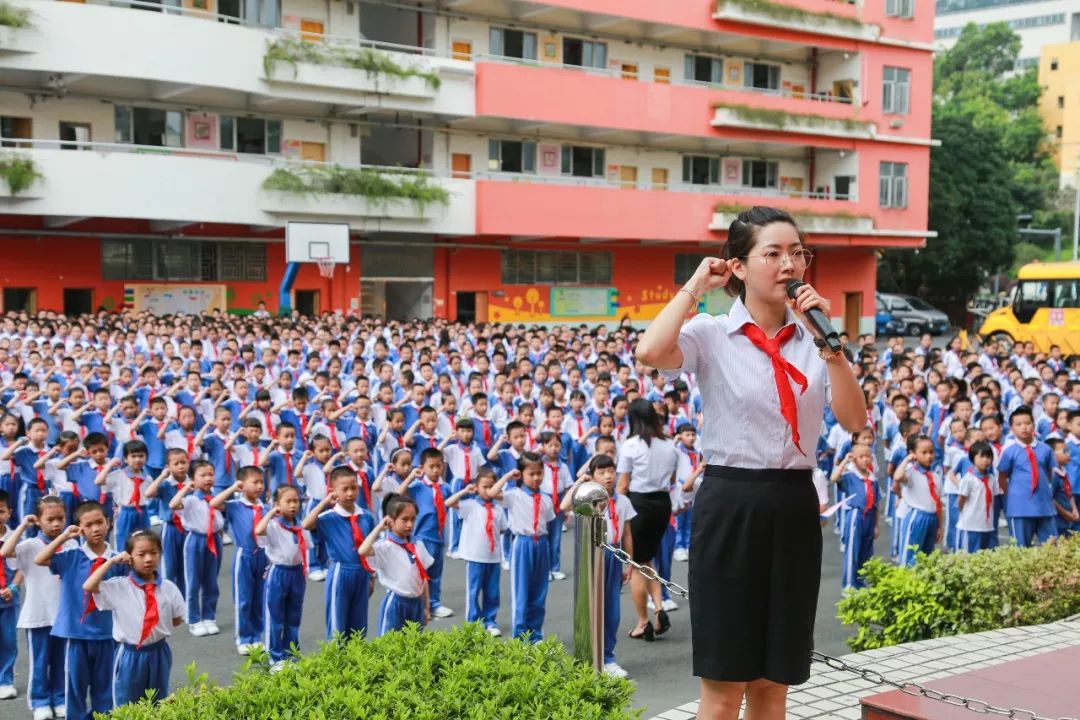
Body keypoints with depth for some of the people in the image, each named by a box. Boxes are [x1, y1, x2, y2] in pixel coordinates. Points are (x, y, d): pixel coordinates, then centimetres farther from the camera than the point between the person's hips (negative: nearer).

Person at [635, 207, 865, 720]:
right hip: (730, 505, -4)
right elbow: (650, 353, -26)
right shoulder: (712, 335, -4)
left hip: (794, 507, 4)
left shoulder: (813, 339, 6)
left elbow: (854, 420, -4)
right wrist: (695, 287, -12)